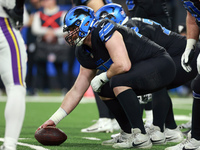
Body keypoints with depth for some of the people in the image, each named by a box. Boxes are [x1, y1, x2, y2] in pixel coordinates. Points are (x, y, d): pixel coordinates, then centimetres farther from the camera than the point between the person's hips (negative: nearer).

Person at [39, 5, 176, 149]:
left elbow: (123, 65, -29)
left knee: (118, 81, -28)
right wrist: (54, 119, 9)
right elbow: (77, 91, 14)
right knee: (105, 91, 11)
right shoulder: (86, 53, 10)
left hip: (162, 66, -10)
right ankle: (129, 134, 12)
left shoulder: (104, 30, -19)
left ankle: (141, 137, -27)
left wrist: (102, 78, -10)